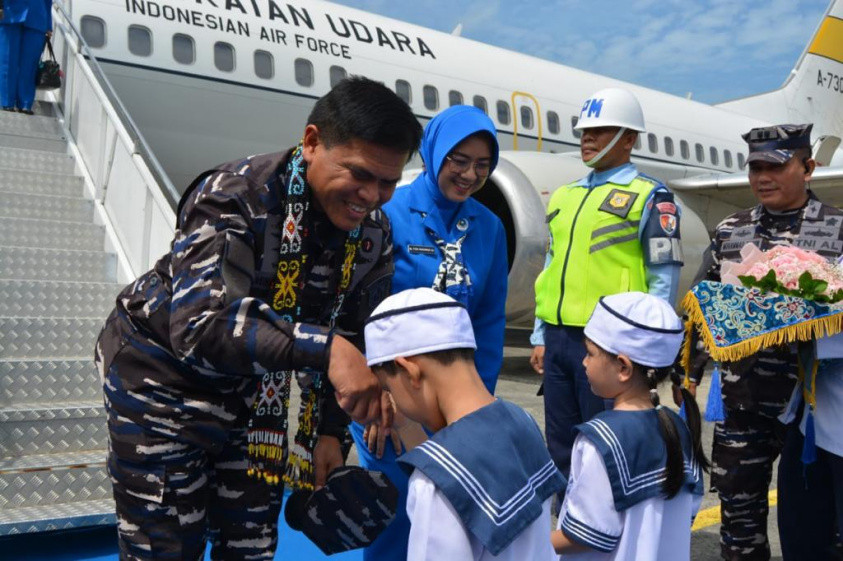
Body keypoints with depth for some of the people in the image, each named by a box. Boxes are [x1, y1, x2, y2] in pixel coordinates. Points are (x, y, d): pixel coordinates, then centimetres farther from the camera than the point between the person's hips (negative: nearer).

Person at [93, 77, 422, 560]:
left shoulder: (375, 235, -10)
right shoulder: (235, 198, -29)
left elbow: (351, 337, 2)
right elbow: (200, 321, -43)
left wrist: (329, 432, 0)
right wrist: (323, 347, -53)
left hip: (257, 387, 5)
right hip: (164, 373, -5)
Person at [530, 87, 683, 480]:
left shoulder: (648, 197, -3)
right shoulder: (564, 196, 16)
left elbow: (665, 277, -7)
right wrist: (541, 336, 15)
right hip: (558, 339, 7)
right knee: (561, 451, 15)